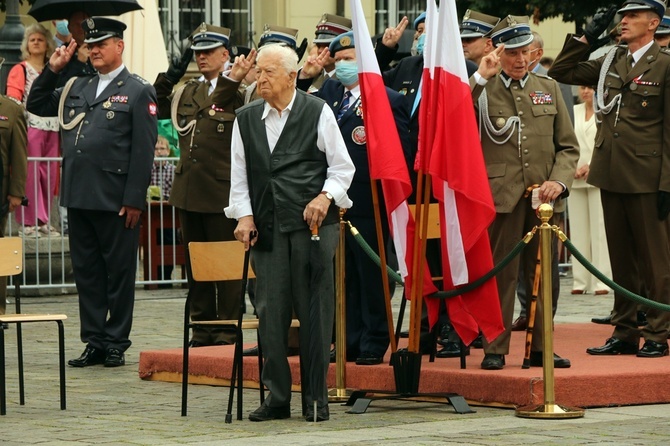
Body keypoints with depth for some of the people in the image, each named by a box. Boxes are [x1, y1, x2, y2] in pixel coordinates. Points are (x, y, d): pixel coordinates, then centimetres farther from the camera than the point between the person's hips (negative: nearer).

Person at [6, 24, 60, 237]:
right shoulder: (19, 70, 3)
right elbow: (13, 101, -5)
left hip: (52, 129, 5)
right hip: (31, 129, -5)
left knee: (49, 176, 4)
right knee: (29, 175, -7)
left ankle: (43, 221, 11)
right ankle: (27, 222, -3)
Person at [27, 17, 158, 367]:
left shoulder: (138, 91, -2)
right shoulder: (76, 88, 16)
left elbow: (143, 149, -7)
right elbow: (35, 106, 21)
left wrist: (134, 199, -13)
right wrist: (52, 70, 9)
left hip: (116, 200, -6)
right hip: (78, 195, 6)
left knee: (119, 272, 2)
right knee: (86, 271, 9)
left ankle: (116, 343, 9)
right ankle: (95, 342, 15)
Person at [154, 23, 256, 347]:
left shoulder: (239, 92, -6)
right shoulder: (186, 93, 15)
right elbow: (155, 107, 20)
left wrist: (234, 79, -29)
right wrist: (171, 74, 10)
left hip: (222, 192, -7)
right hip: (189, 190, 7)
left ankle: (227, 330, 7)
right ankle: (202, 328, 19)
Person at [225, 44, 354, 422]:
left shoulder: (318, 112, 1)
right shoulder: (246, 119, 12)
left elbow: (342, 166, 3)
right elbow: (239, 174, 15)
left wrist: (325, 197, -12)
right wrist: (244, 214, 3)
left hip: (313, 223, -3)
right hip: (267, 226, 3)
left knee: (315, 310, -1)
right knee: (270, 310, 2)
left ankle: (316, 398, 7)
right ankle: (277, 397, 11)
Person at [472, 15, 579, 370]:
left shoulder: (548, 88, 13)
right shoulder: (482, 90, 4)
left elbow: (568, 146, 12)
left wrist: (559, 181, -5)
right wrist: (481, 77, -17)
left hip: (542, 196, 3)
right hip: (500, 195, -3)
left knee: (541, 274, 7)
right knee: (501, 274, -2)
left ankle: (540, 347, 14)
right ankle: (495, 349, 5)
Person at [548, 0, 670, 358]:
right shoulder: (610, 62, 13)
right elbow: (561, 72, 17)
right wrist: (587, 37, 6)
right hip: (611, 175, 6)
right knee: (620, 258, 11)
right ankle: (624, 332, 17)